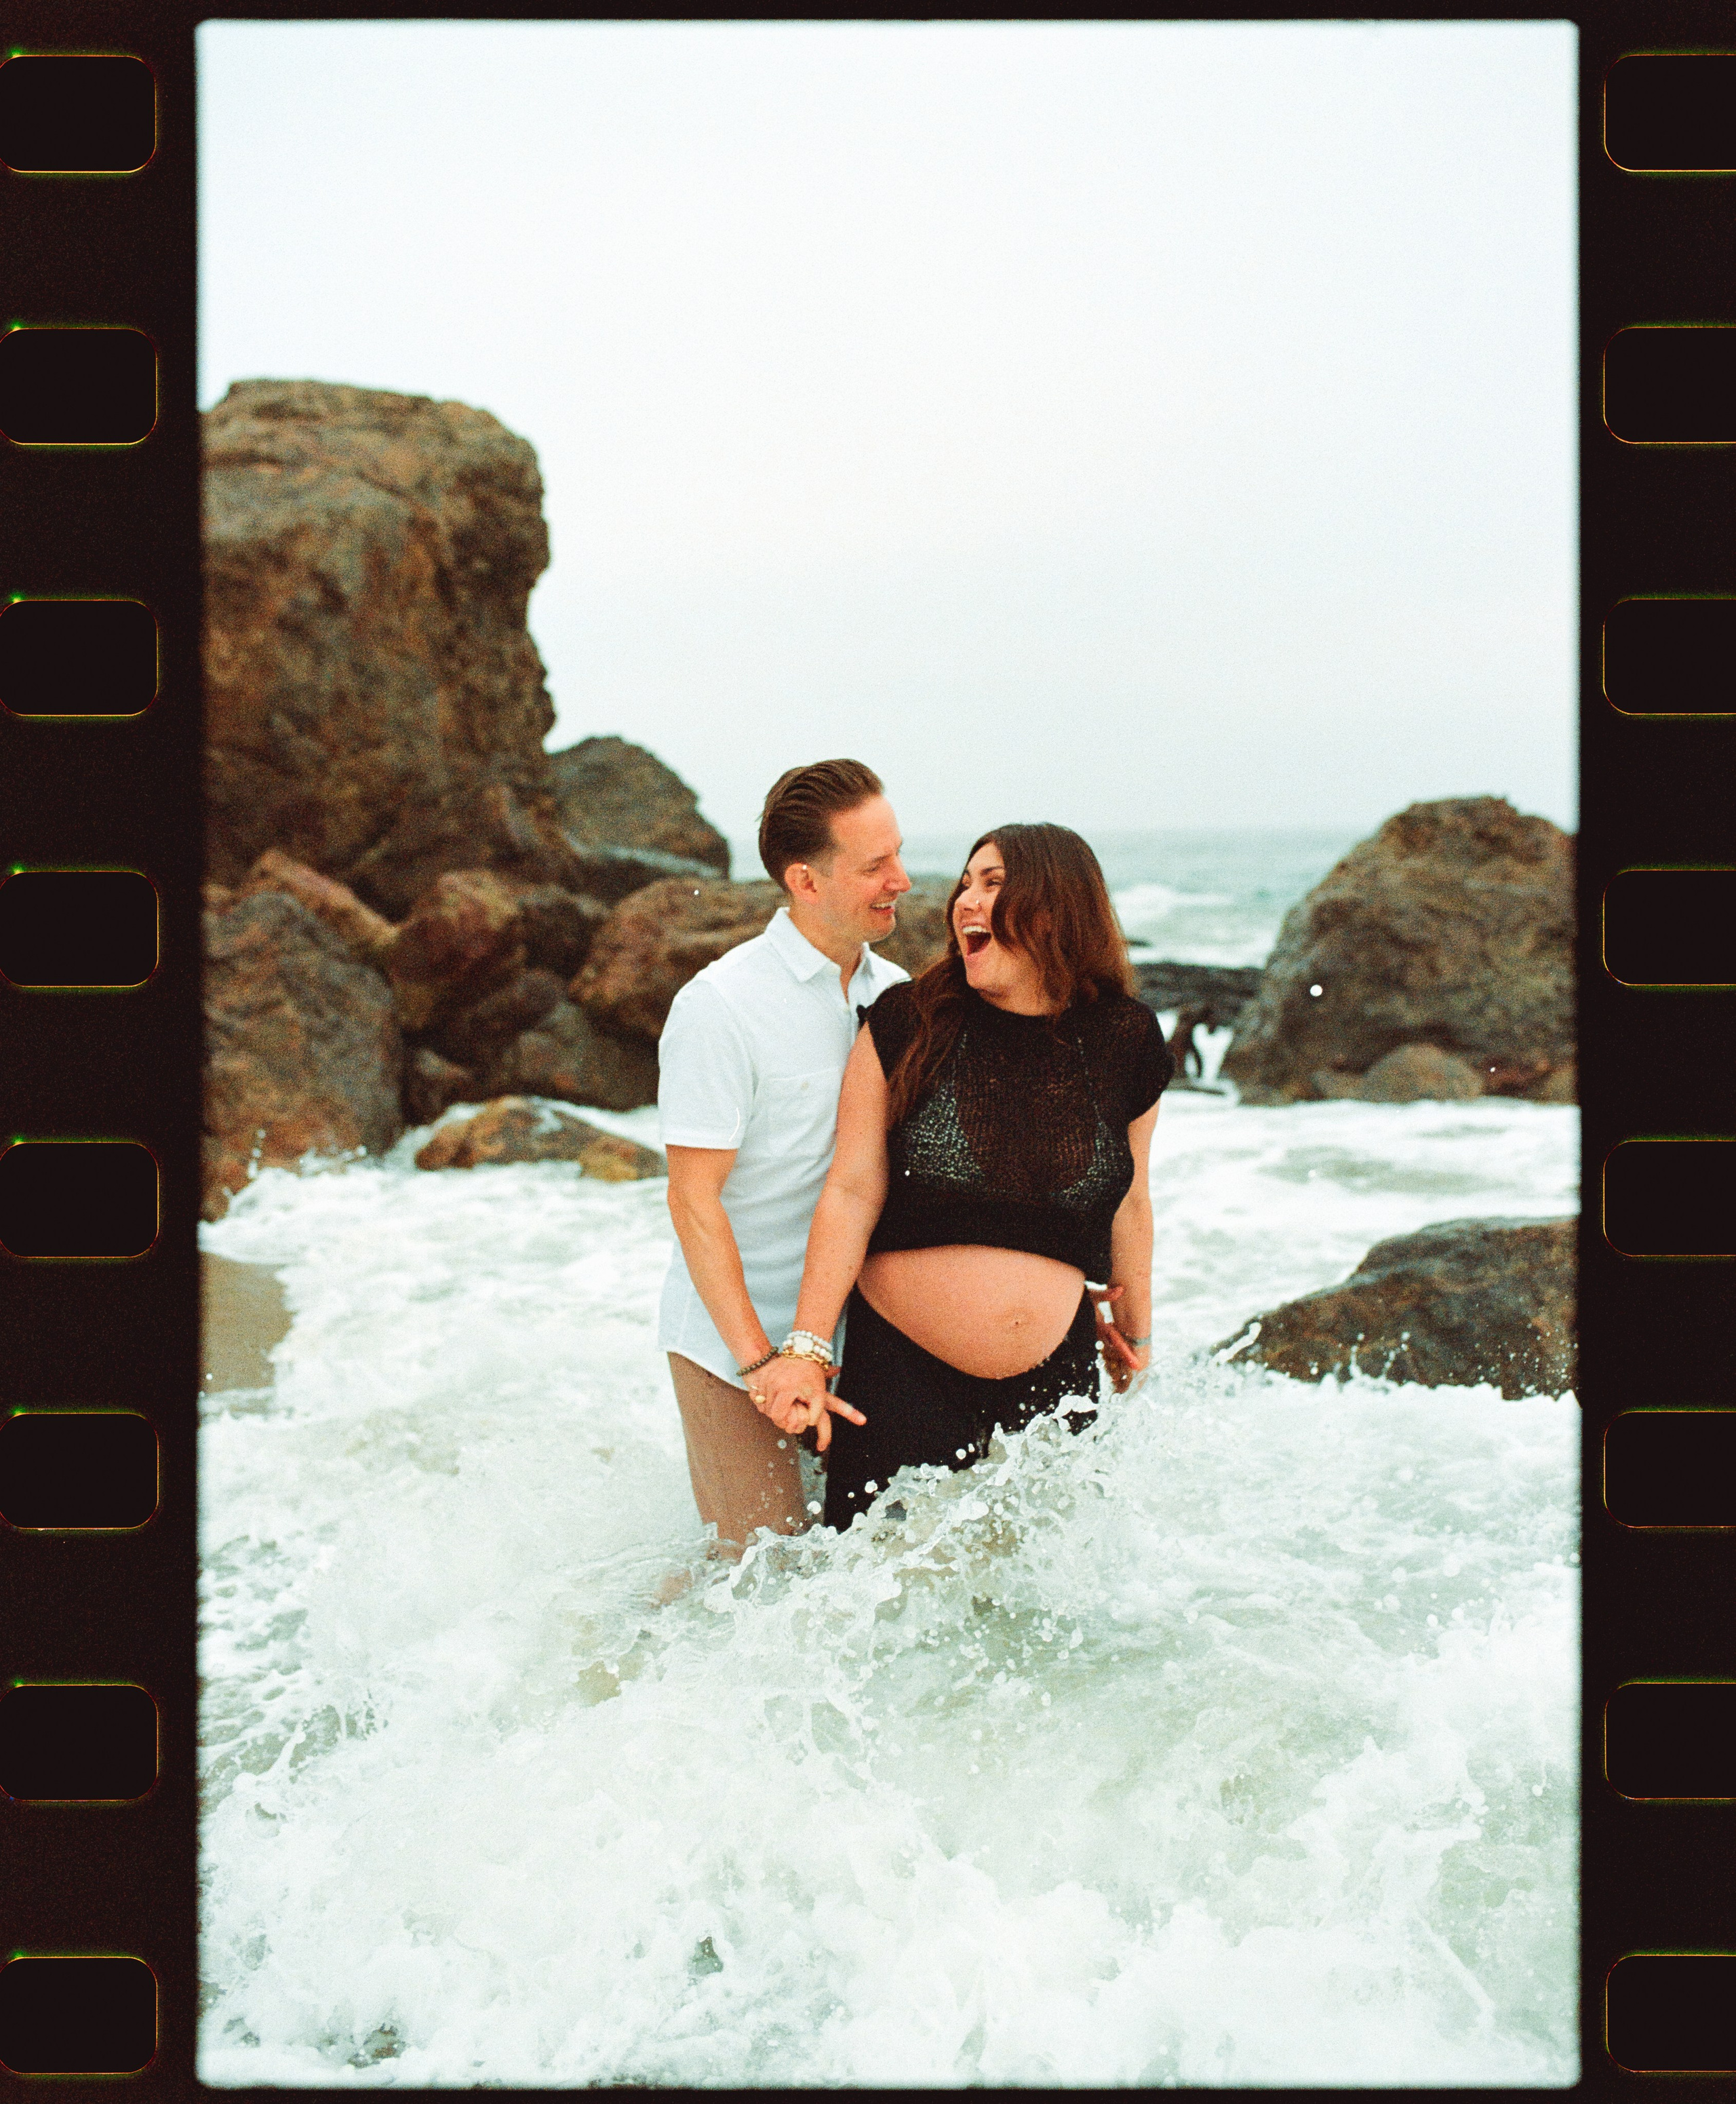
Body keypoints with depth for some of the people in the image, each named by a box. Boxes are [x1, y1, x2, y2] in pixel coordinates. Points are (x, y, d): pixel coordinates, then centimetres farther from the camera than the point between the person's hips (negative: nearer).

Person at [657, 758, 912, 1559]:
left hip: (851, 1332, 6)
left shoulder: (893, 993, 4)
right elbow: (693, 1201, -16)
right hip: (735, 1342, -6)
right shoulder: (721, 1006, -16)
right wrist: (762, 1364, -21)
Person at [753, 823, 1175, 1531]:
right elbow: (851, 1192, -8)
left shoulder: (1124, 1044, -1)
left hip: (1056, 1375, 2)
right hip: (902, 1368, -2)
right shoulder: (906, 1026, -7)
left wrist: (1135, 1328, 23)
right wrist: (806, 1349, -12)